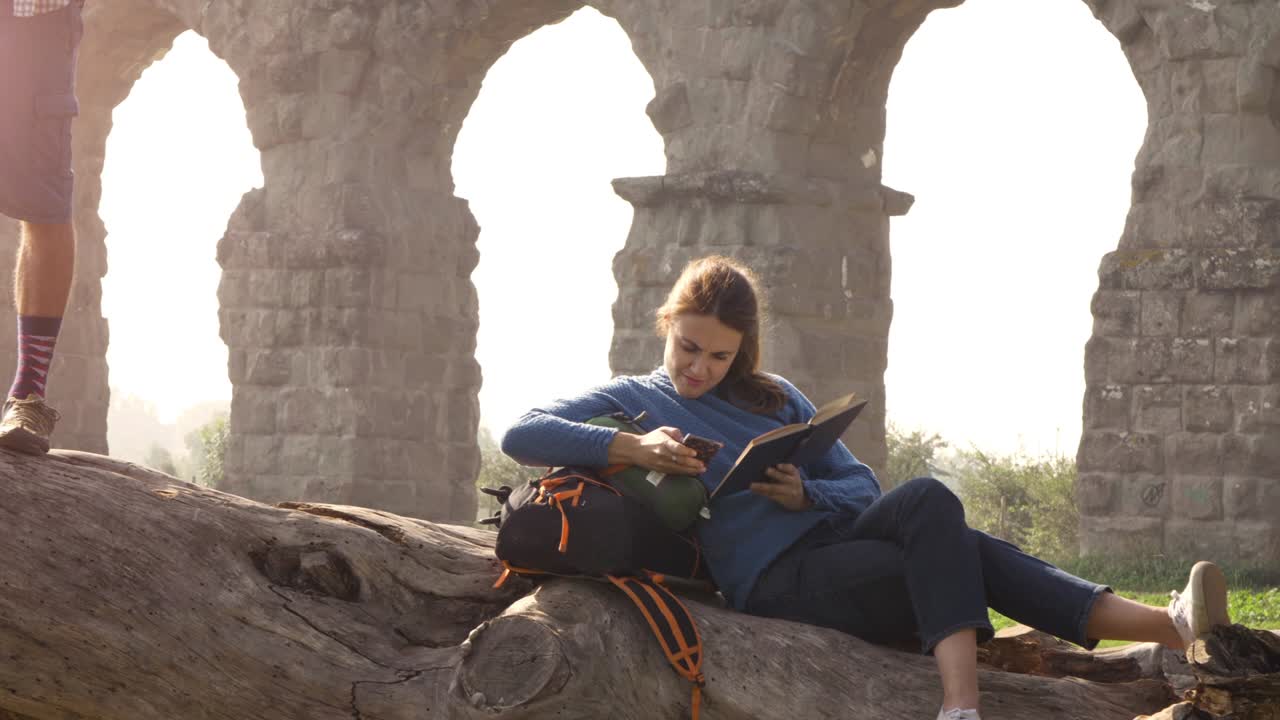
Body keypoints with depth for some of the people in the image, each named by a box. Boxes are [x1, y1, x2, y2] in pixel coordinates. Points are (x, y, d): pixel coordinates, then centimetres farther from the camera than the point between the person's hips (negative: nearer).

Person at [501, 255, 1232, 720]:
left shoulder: (774, 397, 24)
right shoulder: (631, 401, 10)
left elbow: (861, 486, 19)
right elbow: (521, 435, -5)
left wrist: (806, 494, -5)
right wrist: (632, 446, -20)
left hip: (834, 530, 5)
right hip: (776, 577, -4)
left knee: (931, 506, -29)